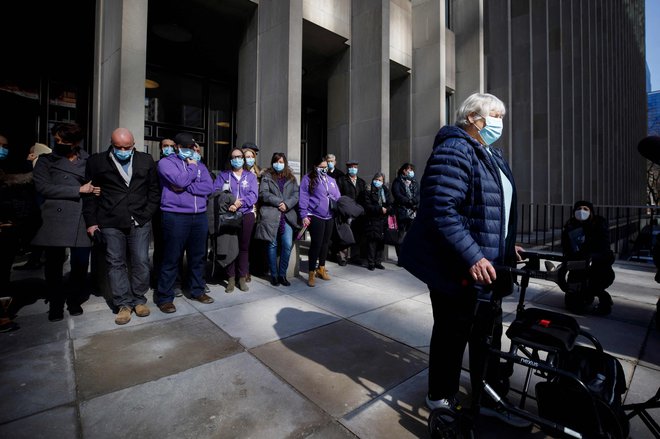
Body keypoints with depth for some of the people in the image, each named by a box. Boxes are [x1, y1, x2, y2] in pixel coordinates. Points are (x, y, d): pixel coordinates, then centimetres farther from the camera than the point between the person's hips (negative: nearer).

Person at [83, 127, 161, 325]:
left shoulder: (146, 161, 6)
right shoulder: (97, 161, 4)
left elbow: (154, 190, 9)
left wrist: (146, 215, 1)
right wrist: (91, 222, 1)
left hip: (139, 222, 0)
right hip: (110, 223, 0)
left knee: (141, 262, 3)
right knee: (116, 263, 5)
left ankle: (139, 300, 19)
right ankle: (123, 304, 16)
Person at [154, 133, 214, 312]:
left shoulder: (199, 164, 17)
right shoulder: (166, 162, 3)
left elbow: (209, 187, 1)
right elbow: (180, 181, -16)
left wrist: (185, 188, -9)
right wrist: (192, 167, -1)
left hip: (200, 216, 5)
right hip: (175, 216, -5)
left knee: (198, 256, 12)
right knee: (172, 259, 1)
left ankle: (197, 290, 27)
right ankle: (164, 297, 15)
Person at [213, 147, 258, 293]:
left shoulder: (250, 176, 11)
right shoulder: (223, 175, 12)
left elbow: (254, 195, -3)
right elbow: (215, 191, -3)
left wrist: (241, 202, -19)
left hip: (246, 214, 0)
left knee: (244, 246, 3)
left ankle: (242, 278, 13)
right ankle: (231, 279, 11)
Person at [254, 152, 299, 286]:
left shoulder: (291, 178, 17)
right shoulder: (267, 176, 9)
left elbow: (296, 194, 7)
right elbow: (263, 193, -4)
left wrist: (287, 204, -10)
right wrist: (279, 202, -11)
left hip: (287, 215, 2)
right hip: (271, 214, -2)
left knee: (288, 245, -4)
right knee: (272, 245, 2)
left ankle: (282, 274, 11)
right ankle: (274, 275, 15)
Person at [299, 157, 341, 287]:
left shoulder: (331, 180, 17)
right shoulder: (308, 179, -1)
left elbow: (338, 198, 19)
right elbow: (303, 198, -7)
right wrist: (304, 215, -13)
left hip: (329, 217, 6)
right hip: (315, 216, -6)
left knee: (325, 243, 13)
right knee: (316, 244, -6)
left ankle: (321, 268, 29)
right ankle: (311, 273, 6)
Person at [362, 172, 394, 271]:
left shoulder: (386, 191, 12)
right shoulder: (368, 192, 0)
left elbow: (392, 204, 7)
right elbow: (367, 206, -9)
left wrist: (386, 210, -13)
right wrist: (380, 209, -15)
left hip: (383, 221, 4)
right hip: (372, 221, -4)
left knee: (381, 241, 6)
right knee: (372, 241, -2)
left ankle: (378, 262, 17)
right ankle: (371, 263, 7)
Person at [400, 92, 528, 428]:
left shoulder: (492, 155, 18)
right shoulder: (454, 150, -15)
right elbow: (442, 210, -26)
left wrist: (507, 246, 18)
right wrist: (472, 257, -28)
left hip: (488, 268, 10)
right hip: (459, 270, -10)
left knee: (489, 336, 21)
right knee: (452, 337, 9)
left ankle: (489, 398, 42)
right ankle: (441, 398, 34)